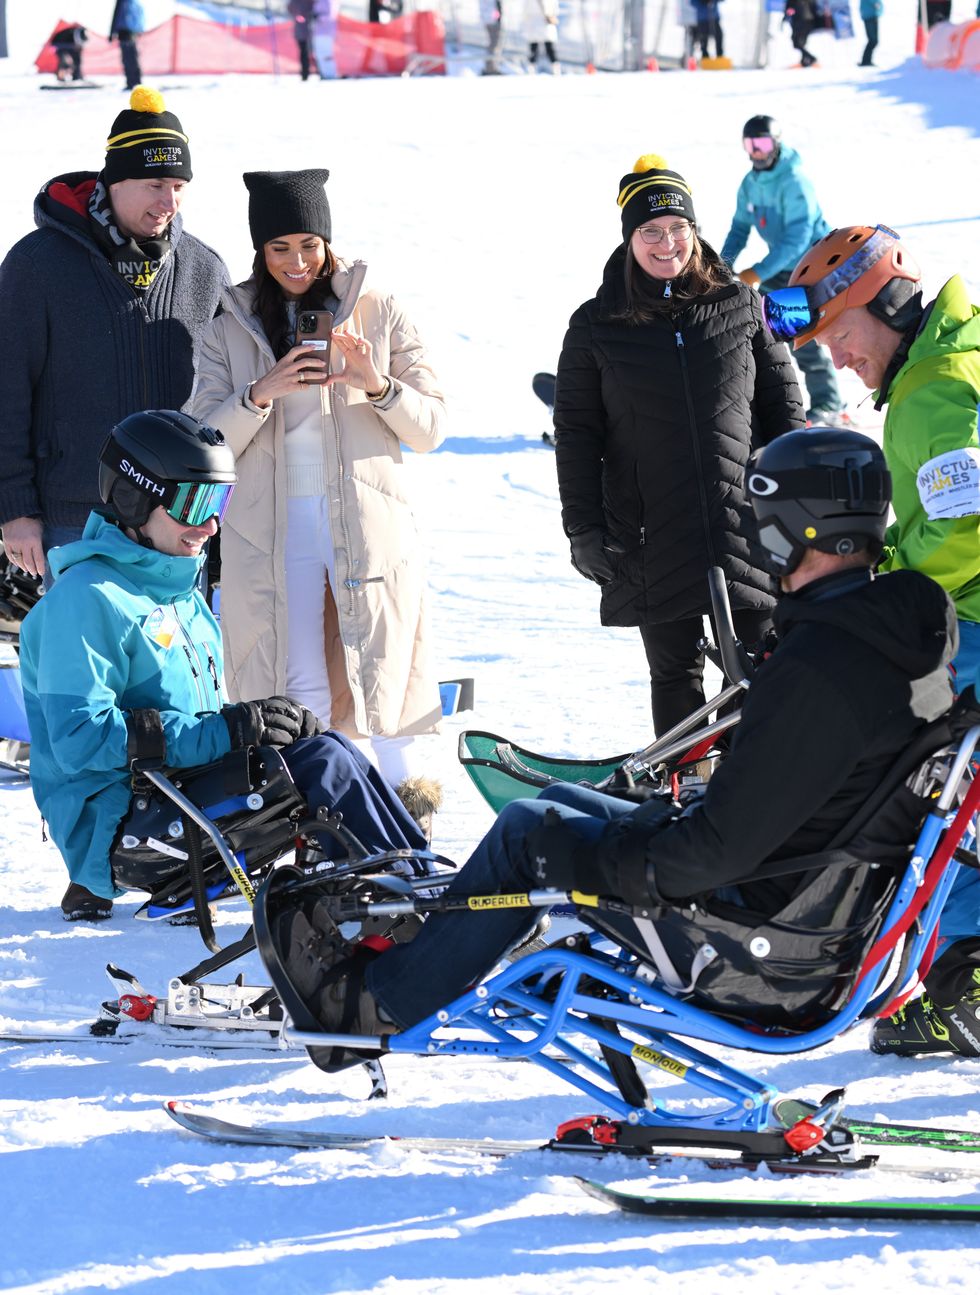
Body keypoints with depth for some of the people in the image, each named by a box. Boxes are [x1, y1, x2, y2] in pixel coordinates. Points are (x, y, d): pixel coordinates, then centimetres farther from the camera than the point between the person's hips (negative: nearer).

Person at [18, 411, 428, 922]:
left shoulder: (179, 591, 19)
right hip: (113, 827, -9)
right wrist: (222, 732, -23)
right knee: (323, 762, -19)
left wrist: (256, 723, -1)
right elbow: (80, 739, -21)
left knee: (325, 748, -8)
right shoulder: (87, 597, -13)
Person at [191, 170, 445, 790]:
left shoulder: (378, 312, 6)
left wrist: (376, 385, -15)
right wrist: (261, 393, -16)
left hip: (370, 526, 0)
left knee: (382, 691, 0)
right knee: (298, 698, -8)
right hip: (273, 531, 0)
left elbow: (431, 427, 4)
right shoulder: (231, 326, 8)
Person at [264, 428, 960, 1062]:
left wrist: (589, 857, -14)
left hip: (762, 926, -9)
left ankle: (375, 1004, 16)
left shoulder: (816, 669, -29)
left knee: (530, 832, 4)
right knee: (561, 802, 19)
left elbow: (721, 848, -27)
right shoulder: (909, 620, 1)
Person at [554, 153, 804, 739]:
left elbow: (783, 407, 11)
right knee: (676, 673, 6)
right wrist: (584, 531, 0)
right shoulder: (597, 327, 4)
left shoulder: (740, 307, 7)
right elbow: (576, 434, 6)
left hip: (746, 525, 0)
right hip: (653, 532, 0)